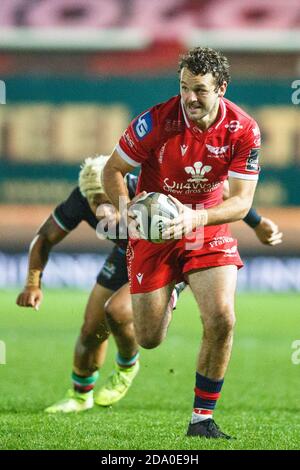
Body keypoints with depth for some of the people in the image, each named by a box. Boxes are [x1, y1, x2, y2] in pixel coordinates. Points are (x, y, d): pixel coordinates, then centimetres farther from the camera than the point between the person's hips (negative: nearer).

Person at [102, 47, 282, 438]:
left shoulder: (244, 130, -17)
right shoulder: (156, 121, -21)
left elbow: (242, 201, -16)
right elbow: (112, 169, -9)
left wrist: (195, 218, -33)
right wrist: (126, 209, -28)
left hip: (208, 226, 1)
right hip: (154, 230, -1)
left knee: (222, 319, -21)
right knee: (149, 339, 2)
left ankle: (203, 417, -4)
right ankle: (167, 294, 42)